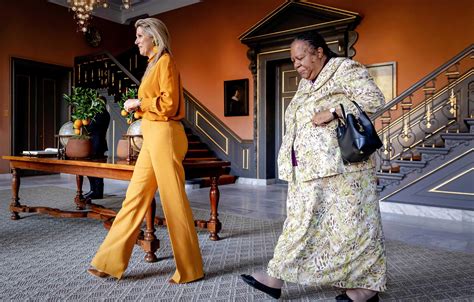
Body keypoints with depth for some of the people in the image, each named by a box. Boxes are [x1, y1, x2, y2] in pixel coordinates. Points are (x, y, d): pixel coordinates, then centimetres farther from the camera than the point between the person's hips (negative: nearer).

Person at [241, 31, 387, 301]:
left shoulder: (345, 69, -3)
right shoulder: (305, 84, 21)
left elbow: (374, 99, -13)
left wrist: (332, 111, -20)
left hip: (340, 166, -8)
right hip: (309, 170, 8)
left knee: (352, 222, 0)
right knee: (302, 222, 10)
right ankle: (276, 278, 14)